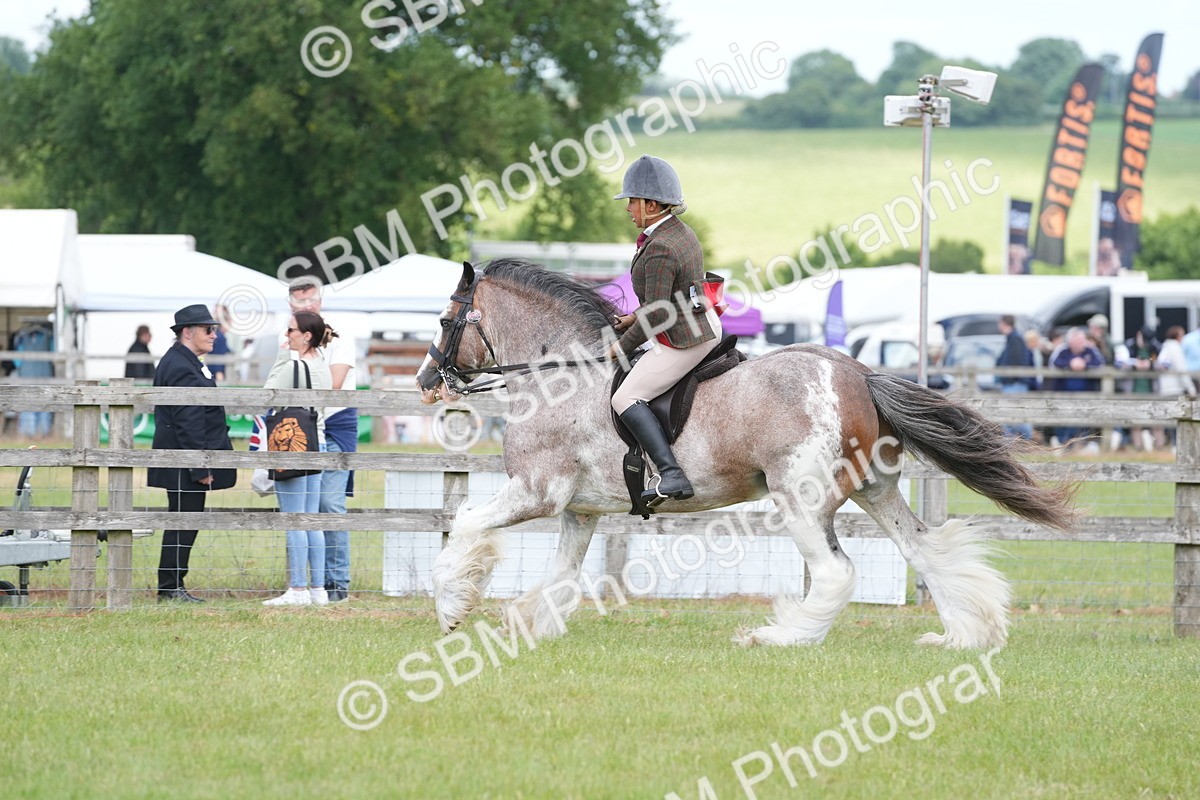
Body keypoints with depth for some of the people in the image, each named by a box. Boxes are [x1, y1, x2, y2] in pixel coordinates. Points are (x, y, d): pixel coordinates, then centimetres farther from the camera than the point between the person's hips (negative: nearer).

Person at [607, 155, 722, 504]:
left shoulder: (659, 250, -23)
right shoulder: (683, 233, 8)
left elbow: (656, 314, -23)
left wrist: (622, 347, -11)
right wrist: (635, 317, 15)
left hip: (683, 341, -11)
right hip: (708, 326, 11)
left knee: (626, 398, -13)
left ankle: (671, 475, -27)